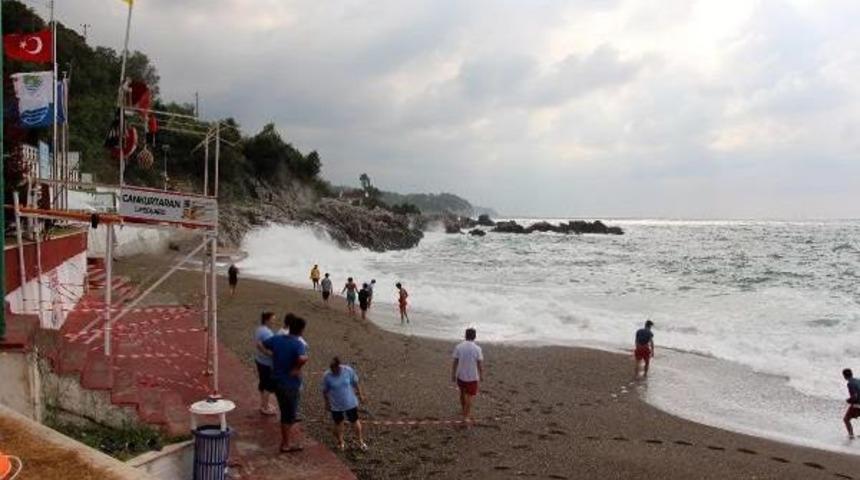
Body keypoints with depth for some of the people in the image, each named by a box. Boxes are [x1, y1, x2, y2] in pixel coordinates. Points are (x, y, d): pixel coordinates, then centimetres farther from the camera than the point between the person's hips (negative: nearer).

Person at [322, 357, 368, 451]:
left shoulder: (348, 370, -18)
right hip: (336, 405, 0)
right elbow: (325, 391, -5)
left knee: (355, 421, 15)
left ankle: (360, 441, 34)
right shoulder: (327, 376, -19)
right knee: (338, 423, 17)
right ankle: (340, 442, 39)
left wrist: (360, 395, 5)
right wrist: (327, 404, 2)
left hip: (350, 402, 1)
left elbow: (355, 383, -3)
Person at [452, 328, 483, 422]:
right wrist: (481, 375, 6)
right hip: (472, 377, -3)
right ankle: (466, 416, 5)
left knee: (462, 393, 23)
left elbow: (455, 363, -6)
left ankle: (464, 412, 41)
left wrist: (453, 375, 4)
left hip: (460, 375, 3)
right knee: (470, 396, 9)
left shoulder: (458, 347, -9)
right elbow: (480, 364, -9)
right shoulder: (477, 349, -14)